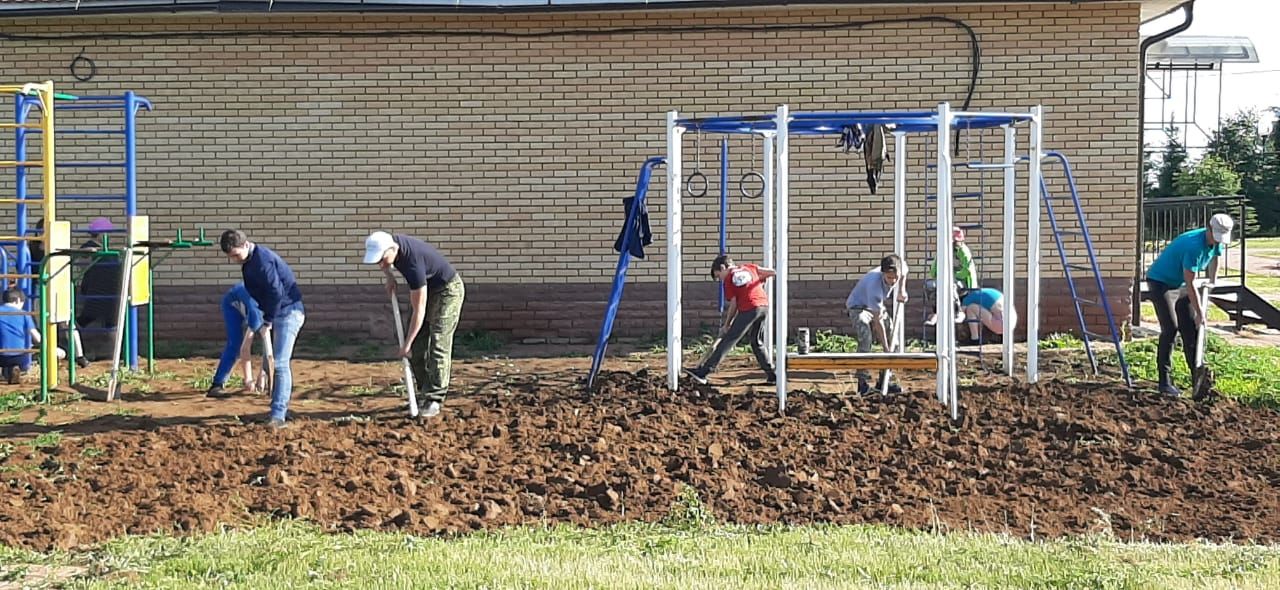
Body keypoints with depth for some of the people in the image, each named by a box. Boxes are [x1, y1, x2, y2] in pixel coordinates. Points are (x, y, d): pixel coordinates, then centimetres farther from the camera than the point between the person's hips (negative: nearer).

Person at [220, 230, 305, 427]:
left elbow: (276, 293, -23)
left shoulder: (263, 260, -21)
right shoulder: (249, 262, 11)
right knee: (271, 362, 15)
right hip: (275, 314, 11)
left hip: (288, 313, -11)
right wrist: (267, 319, 7)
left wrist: (267, 321, -15)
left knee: (280, 363, -15)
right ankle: (281, 408, 24)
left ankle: (278, 415, -18)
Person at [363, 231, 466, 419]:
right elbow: (382, 263, 14)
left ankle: (434, 401, -13)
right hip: (426, 289, 9)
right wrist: (389, 276, -5)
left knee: (438, 345, -14)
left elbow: (419, 312, -31)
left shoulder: (413, 263, -37)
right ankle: (426, 392, 12)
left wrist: (407, 344, -26)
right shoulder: (390, 242, -16)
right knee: (417, 346, 4)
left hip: (447, 290, -9)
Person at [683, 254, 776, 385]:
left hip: (748, 309, -5)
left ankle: (702, 372, -5)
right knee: (757, 342, 21)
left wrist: (726, 325, 11)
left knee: (728, 341, -4)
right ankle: (772, 375, 19)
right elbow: (772, 272, 13)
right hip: (764, 306, 5)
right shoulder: (750, 267, 18)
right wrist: (760, 280, 32)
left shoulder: (728, 279, 7)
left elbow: (733, 304, 4)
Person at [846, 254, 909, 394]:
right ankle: (863, 381, -22)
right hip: (857, 306, -7)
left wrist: (902, 290, -7)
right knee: (866, 338, -27)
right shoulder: (874, 285, -40)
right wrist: (886, 349, -35)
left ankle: (884, 380, 8)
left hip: (876, 306, 7)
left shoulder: (901, 267, -24)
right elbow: (878, 320, -36)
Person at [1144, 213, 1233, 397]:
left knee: (1192, 328, 4)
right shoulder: (1194, 245, -32)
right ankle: (1164, 381, -13)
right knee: (1170, 329, -16)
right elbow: (1190, 284, -28)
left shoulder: (1216, 243, -7)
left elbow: (1214, 259, 16)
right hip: (1160, 283, -8)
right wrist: (1200, 313, -22)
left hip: (1180, 285, 8)